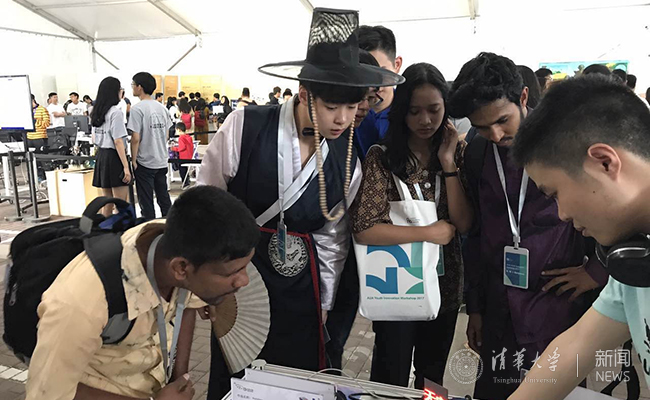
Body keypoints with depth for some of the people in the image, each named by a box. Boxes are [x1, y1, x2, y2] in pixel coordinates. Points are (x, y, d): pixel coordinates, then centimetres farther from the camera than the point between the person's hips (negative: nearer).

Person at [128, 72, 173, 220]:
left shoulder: (137, 109, -14)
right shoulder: (162, 108, 6)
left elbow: (135, 138, -17)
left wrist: (133, 160, -7)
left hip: (145, 162, -6)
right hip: (162, 161, 6)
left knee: (146, 202, 3)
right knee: (164, 198, 15)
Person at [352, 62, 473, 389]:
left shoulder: (456, 152, -1)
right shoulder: (382, 157, -14)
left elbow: (464, 224, -11)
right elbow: (364, 229, -22)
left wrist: (448, 163, -17)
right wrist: (430, 233, -19)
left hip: (445, 283, 4)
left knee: (432, 379, 24)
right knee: (390, 383, 14)